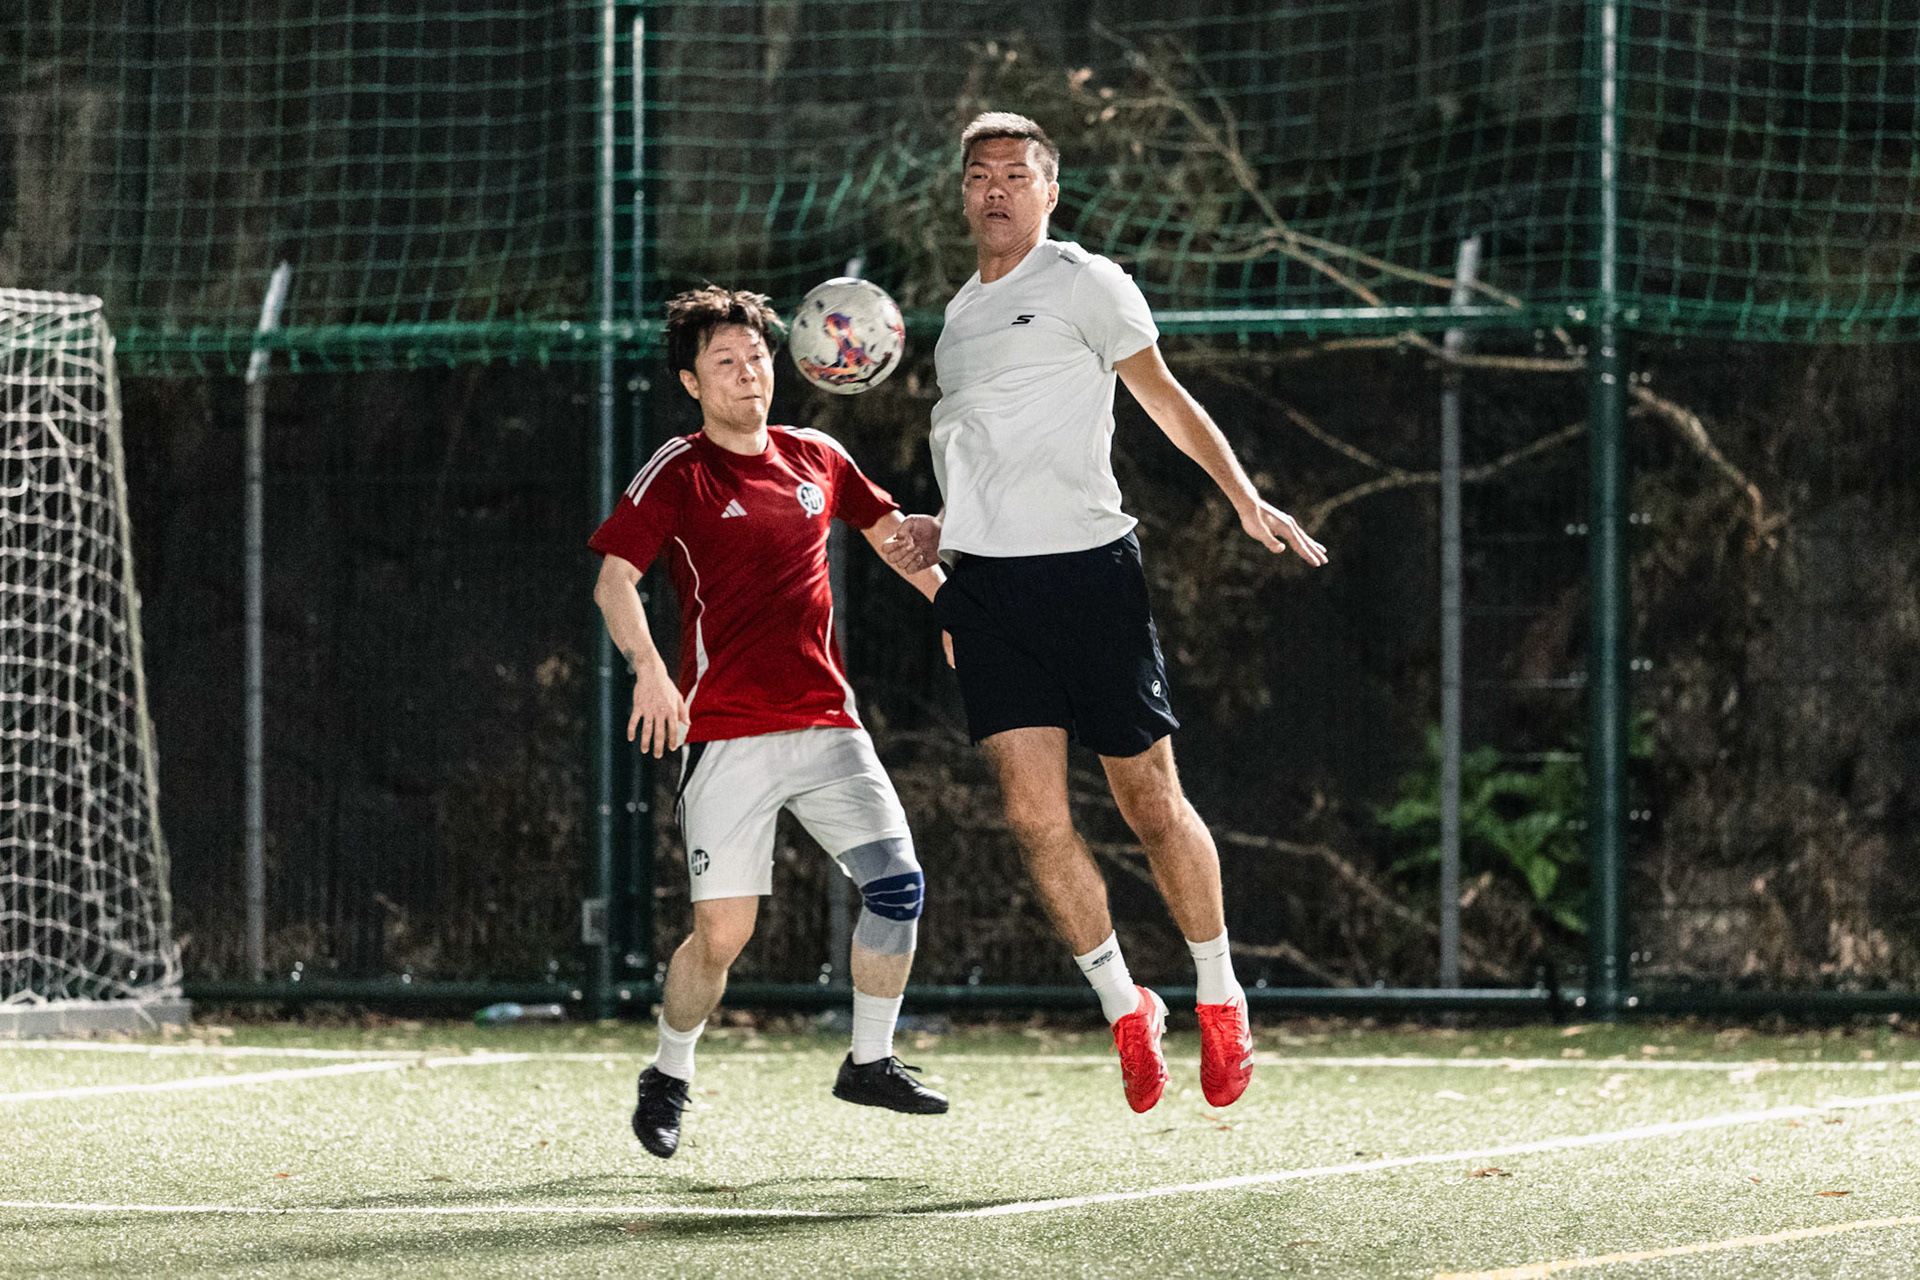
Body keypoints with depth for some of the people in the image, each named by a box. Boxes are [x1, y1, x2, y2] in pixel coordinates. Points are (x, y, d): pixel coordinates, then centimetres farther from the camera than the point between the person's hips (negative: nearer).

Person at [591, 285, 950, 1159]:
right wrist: (649, 669, -25)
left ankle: (870, 1061, 9)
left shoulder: (815, 458, 12)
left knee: (897, 882, -8)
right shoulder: (678, 474, -2)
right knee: (722, 932, -8)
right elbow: (614, 579, -10)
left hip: (825, 723, 5)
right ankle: (669, 1079, 16)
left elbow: (891, 532, 29)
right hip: (725, 734, -5)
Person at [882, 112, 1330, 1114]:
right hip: (987, 583, 5)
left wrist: (1245, 500, -14)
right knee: (1034, 814, -6)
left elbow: (1166, 400, -2)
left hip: (1087, 570, -5)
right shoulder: (960, 315, 19)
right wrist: (946, 531, 13)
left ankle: (1219, 996, 16)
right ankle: (1124, 1007, 7)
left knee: (1150, 805, 0)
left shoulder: (1083, 283, 0)